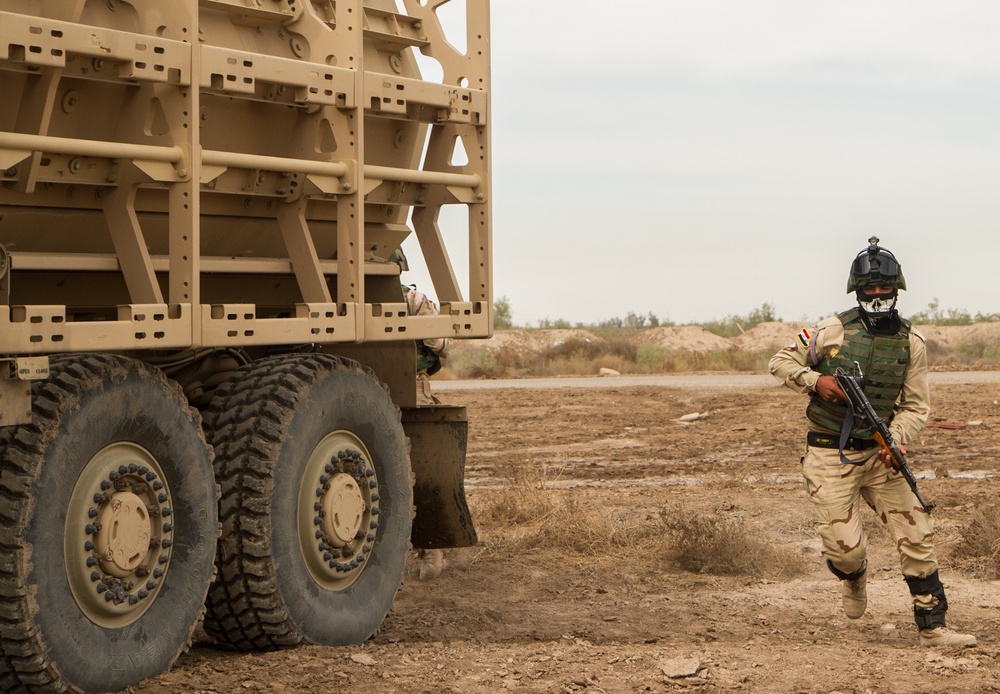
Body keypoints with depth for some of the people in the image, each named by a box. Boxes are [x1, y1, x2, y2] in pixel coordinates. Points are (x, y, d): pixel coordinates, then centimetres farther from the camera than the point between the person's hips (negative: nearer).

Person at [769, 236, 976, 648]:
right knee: (846, 548, -7)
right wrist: (815, 380, -18)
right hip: (829, 457, -3)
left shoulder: (911, 343, 2)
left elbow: (916, 406, 3)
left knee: (917, 536, -2)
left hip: (879, 455, 3)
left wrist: (897, 439, -16)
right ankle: (853, 579, 31)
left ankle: (932, 627, 8)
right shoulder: (832, 331, -8)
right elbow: (780, 363, 1)